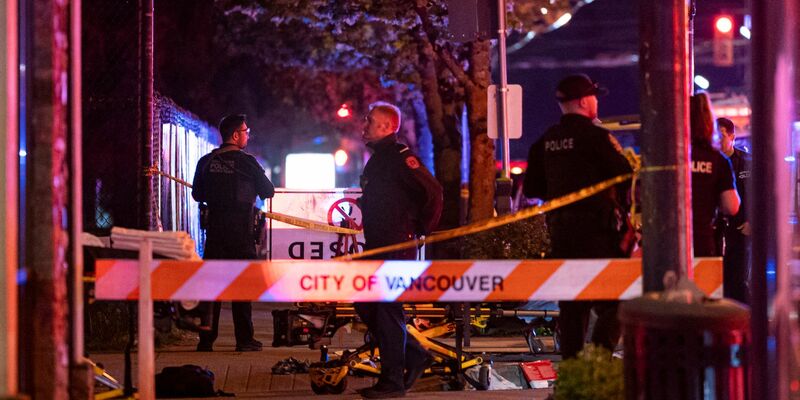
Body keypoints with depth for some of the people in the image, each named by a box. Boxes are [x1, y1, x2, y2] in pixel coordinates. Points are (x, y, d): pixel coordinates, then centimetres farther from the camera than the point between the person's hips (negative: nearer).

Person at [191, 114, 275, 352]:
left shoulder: (206, 161, 5)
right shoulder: (246, 162, -7)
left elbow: (197, 194, 12)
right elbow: (268, 191, -1)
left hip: (214, 227, 4)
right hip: (241, 229, -4)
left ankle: (206, 339, 6)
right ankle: (244, 339, 3)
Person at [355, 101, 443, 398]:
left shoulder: (399, 156, -12)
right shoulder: (377, 159, 18)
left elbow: (432, 190, -20)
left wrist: (424, 231, -13)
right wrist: (362, 222, 19)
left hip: (398, 246, -10)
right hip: (378, 246, 10)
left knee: (387, 309, -7)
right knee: (365, 305, 12)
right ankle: (415, 355, 22)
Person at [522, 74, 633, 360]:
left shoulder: (545, 142, 8)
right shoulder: (597, 137, -11)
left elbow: (531, 188, 13)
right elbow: (627, 178, -13)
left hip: (559, 229, 6)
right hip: (598, 229, -6)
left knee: (571, 305, 12)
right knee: (611, 301, -1)